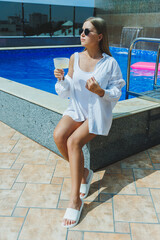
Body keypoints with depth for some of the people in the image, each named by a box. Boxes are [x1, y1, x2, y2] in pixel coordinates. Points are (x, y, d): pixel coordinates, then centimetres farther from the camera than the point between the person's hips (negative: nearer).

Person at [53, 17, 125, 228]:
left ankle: (75, 199, -14)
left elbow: (116, 94, -6)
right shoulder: (75, 58, 1)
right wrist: (62, 79, -19)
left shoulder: (109, 63, -9)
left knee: (73, 142, -26)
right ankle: (84, 173, 3)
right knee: (58, 135, -24)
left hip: (98, 113, -4)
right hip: (77, 109, 4)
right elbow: (66, 93, 2)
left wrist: (99, 91, -26)